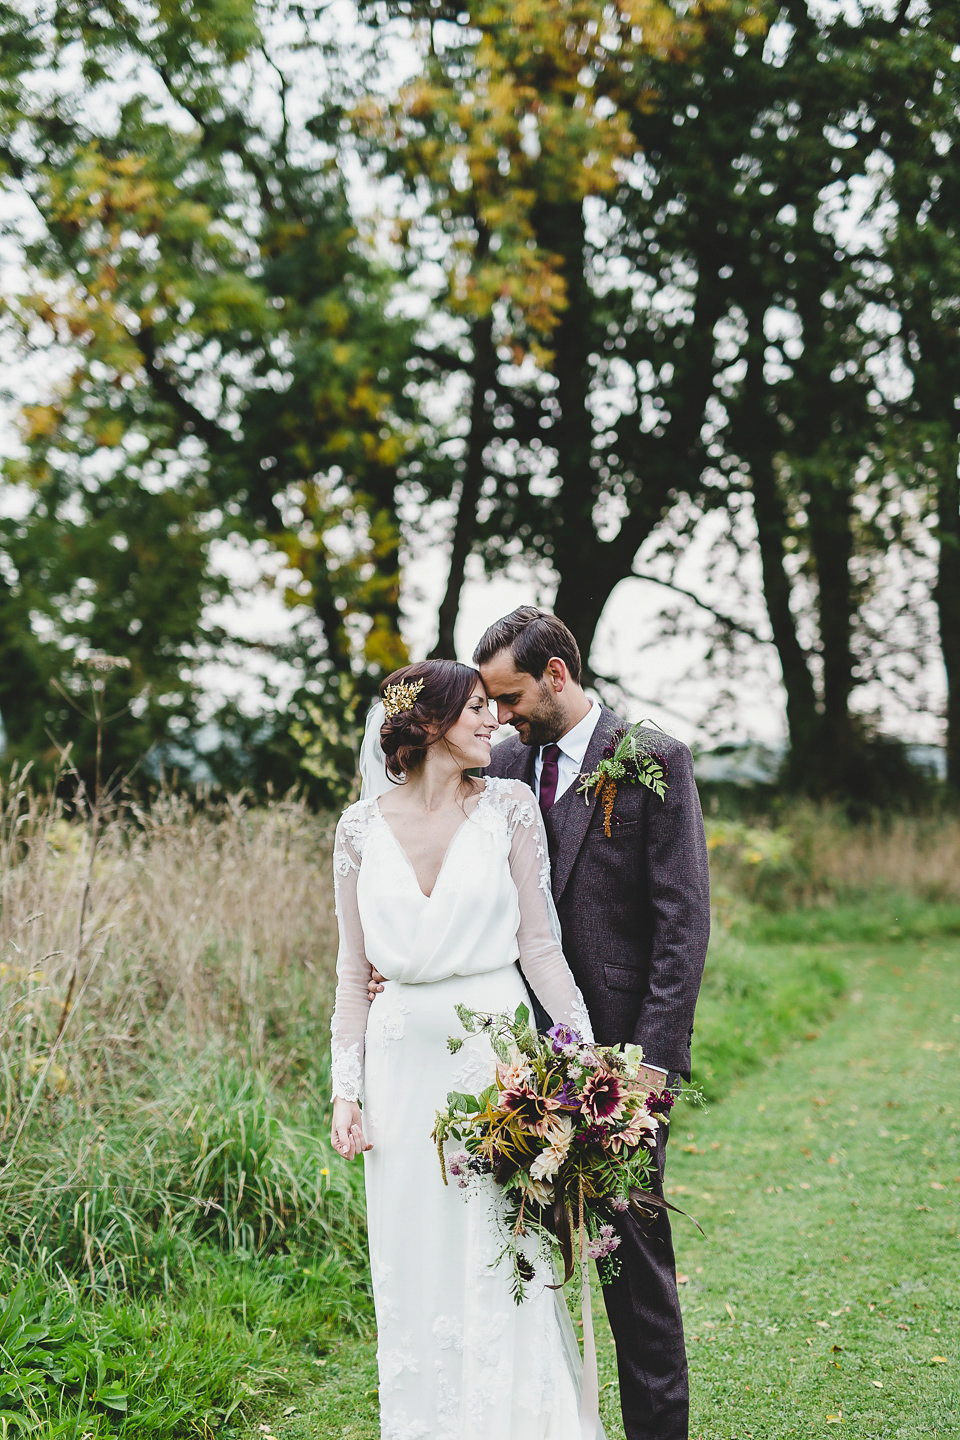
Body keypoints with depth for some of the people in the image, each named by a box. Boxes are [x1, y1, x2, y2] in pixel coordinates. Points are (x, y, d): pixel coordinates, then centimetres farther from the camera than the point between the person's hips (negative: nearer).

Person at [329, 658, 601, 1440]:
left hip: (494, 1050, -2)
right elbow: (355, 970, 8)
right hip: (403, 1059, 2)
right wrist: (346, 1088, 2)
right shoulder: (363, 826, 4)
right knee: (415, 1264, 8)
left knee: (503, 1255, -1)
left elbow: (540, 944, 1)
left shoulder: (510, 806, 1)